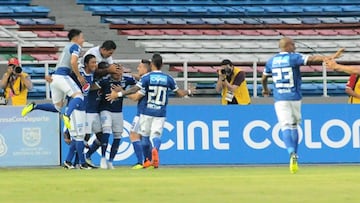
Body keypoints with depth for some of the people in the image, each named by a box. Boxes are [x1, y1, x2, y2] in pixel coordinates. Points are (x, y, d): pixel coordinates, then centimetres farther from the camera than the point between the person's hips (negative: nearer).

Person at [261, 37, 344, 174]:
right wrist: (330, 58, -28)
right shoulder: (294, 58, -4)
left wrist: (265, 90, 41)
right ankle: (294, 157, 18)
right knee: (294, 126, 16)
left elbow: (263, 78, 21)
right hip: (294, 98, -1)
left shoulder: (271, 61, 8)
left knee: (286, 127, -7)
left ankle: (292, 153, -31)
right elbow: (312, 59, -18)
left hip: (279, 99, 1)